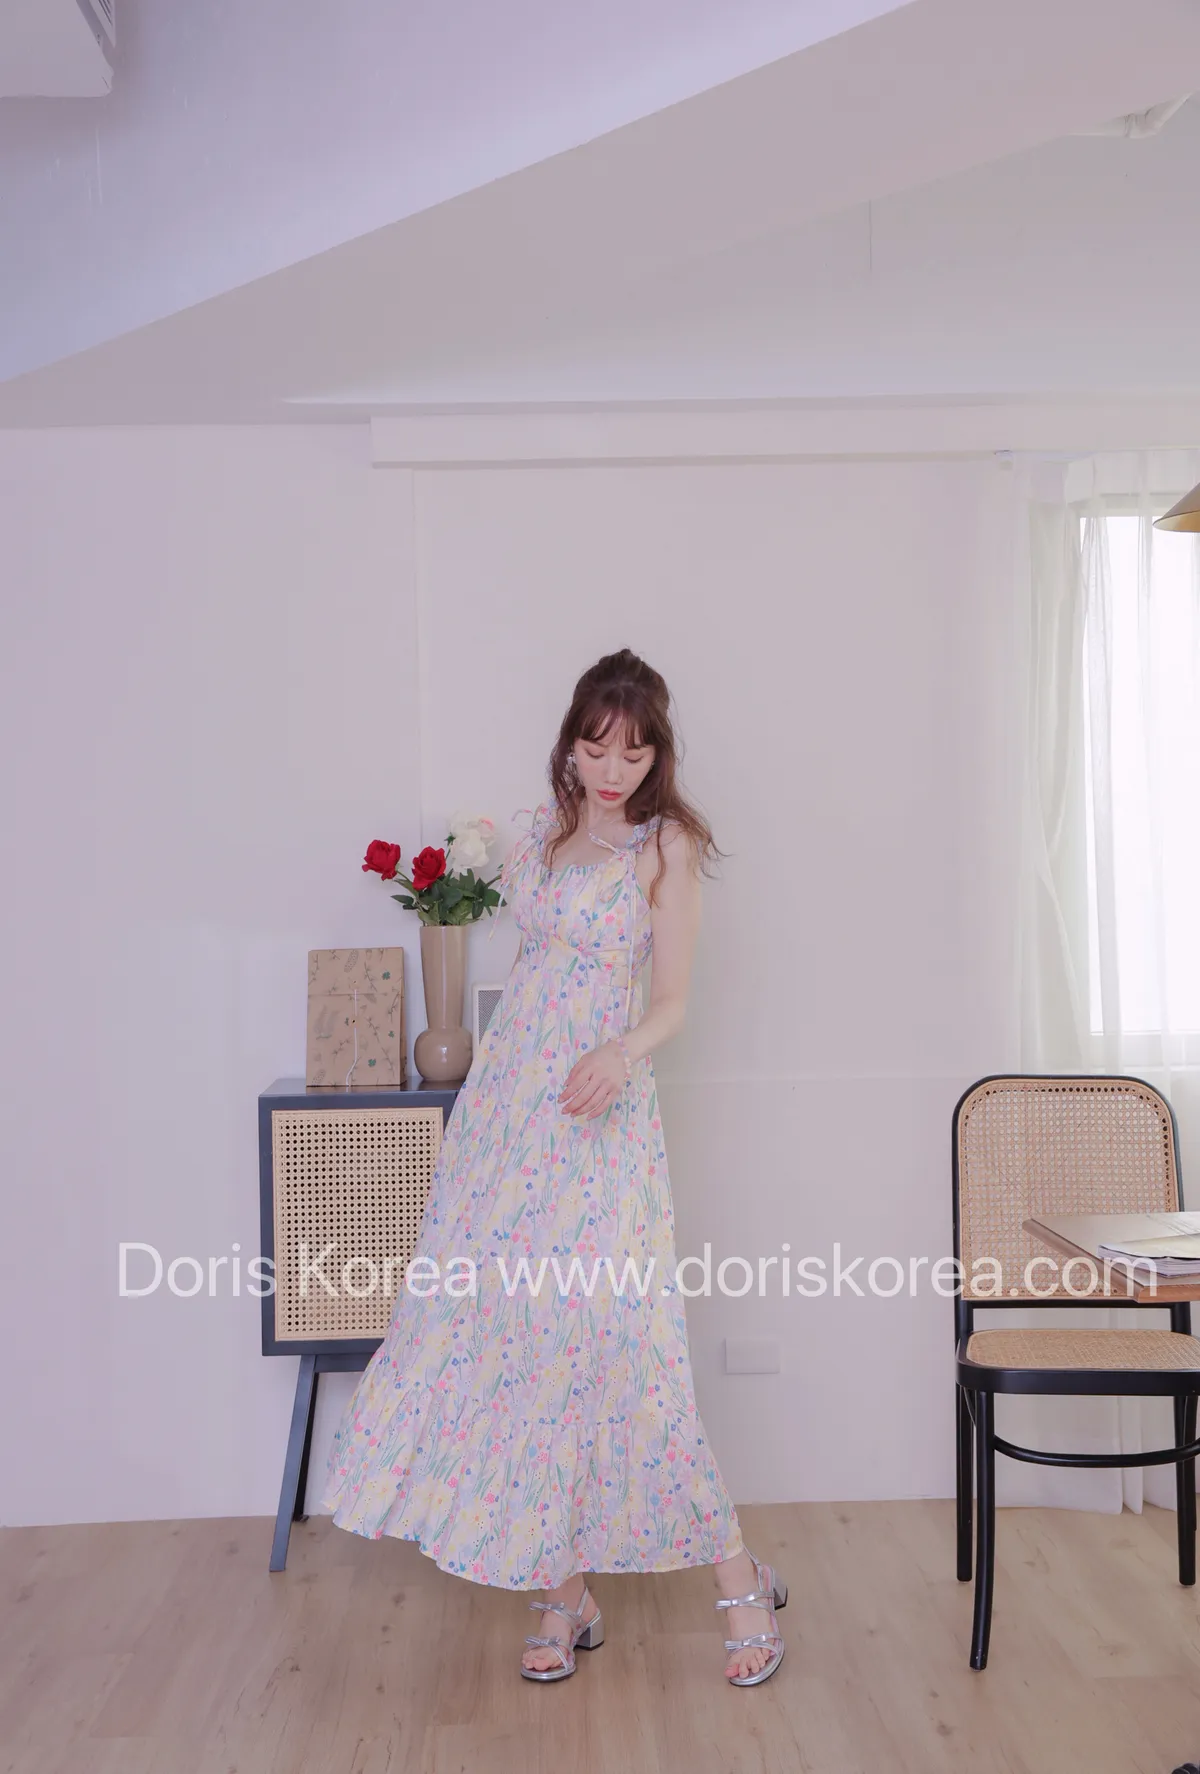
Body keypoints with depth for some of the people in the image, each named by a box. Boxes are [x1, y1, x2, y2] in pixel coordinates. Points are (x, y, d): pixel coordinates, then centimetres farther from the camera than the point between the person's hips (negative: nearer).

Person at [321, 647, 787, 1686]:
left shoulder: (667, 844, -5)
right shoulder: (549, 825, 13)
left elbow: (673, 1002, -10)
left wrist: (623, 1052, -27)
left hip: (598, 1114, -6)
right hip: (508, 1103, 6)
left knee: (607, 1338, -10)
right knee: (504, 1329, 4)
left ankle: (741, 1582, 6)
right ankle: (566, 1596, 16)